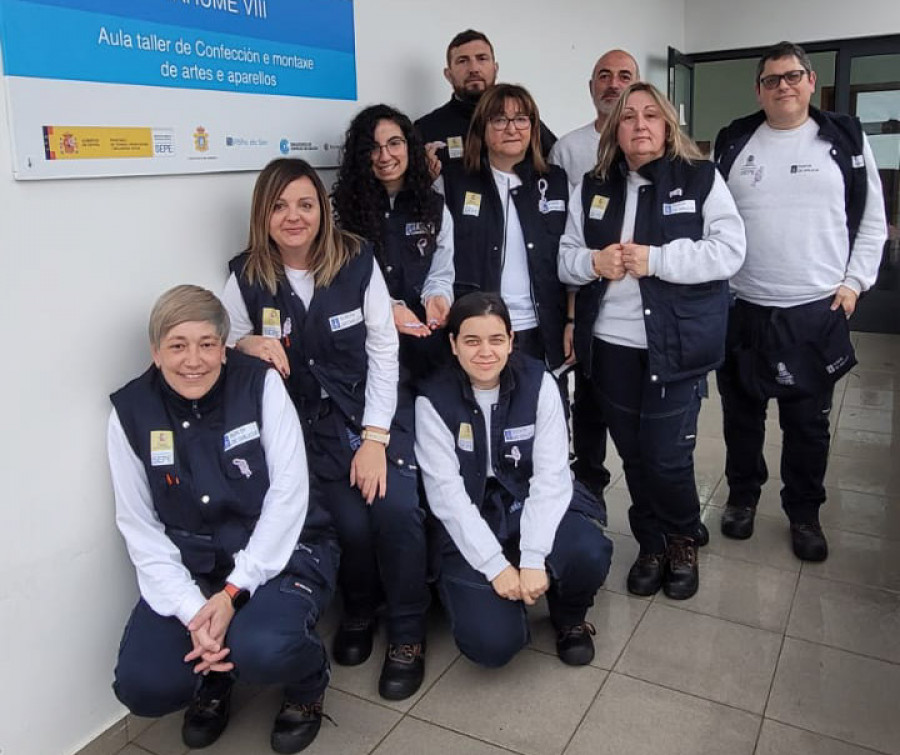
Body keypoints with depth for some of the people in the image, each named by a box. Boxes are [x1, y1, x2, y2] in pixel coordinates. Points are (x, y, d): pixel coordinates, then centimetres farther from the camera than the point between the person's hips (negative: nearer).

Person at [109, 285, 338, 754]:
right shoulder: (130, 412, -3)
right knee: (143, 687, -18)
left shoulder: (260, 385, -10)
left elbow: (289, 494, -13)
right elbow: (139, 528, -3)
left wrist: (233, 592, -19)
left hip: (280, 553, -2)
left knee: (262, 650, -31)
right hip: (190, 567, 3)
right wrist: (191, 610, -16)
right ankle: (212, 679, 18)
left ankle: (307, 681, 7)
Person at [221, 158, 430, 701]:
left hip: (378, 412, 0)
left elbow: (384, 351, -5)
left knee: (395, 509, -21)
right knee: (350, 522, -17)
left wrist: (375, 437, -12)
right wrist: (249, 345, -17)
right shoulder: (247, 277, -3)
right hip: (311, 422, 1)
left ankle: (408, 632, 5)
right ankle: (359, 609, 18)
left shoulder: (358, 262, -5)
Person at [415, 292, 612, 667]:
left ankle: (569, 618, 5)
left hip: (536, 505, 1)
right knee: (491, 642, -19)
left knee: (588, 554, -31)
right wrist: (496, 566, -19)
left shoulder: (539, 383, -9)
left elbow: (551, 475, -13)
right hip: (470, 524, -1)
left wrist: (534, 559, -22)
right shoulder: (434, 401, -11)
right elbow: (446, 493, -13)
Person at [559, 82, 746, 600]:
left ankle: (683, 542, 25)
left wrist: (655, 259, -19)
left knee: (667, 455, -3)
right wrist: (593, 262, -12)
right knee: (634, 454, 12)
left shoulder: (701, 178, 0)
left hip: (677, 344, -4)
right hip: (612, 344, 4)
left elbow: (729, 251, -10)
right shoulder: (594, 188, 11)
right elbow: (564, 257, 10)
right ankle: (652, 544, 31)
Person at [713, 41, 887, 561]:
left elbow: (872, 221, 6)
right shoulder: (733, 143, 5)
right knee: (742, 413, 13)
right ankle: (743, 495, 34)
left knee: (809, 421, 9)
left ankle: (805, 513, 27)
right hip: (742, 309, 1)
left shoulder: (847, 140, 3)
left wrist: (855, 282, -2)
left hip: (819, 311, -1)